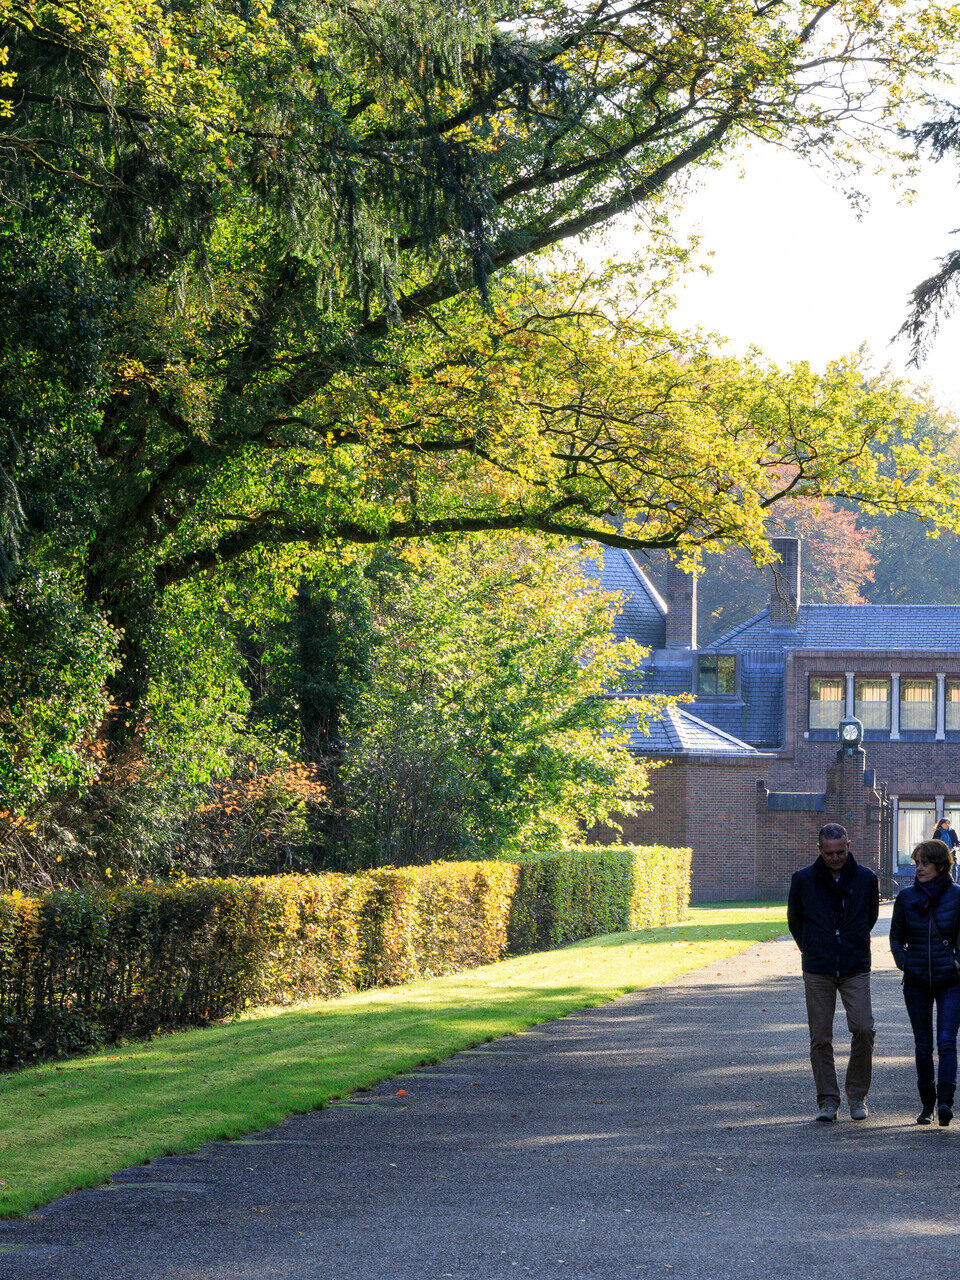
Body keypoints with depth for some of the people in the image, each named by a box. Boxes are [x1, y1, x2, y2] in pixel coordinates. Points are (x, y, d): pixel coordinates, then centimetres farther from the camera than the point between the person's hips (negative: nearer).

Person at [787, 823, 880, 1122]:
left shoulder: (866, 879, 2)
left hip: (856, 969, 0)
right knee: (820, 1038, -1)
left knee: (863, 1029, -11)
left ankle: (857, 1095, 6)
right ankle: (828, 1100, 8)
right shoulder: (803, 880, 1)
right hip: (817, 971, 0)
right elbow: (795, 919, 16)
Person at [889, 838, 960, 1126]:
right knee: (923, 1046, 6)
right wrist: (903, 961, -5)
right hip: (916, 982, 3)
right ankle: (927, 1103, 17)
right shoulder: (906, 897, 3)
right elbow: (896, 936, 12)